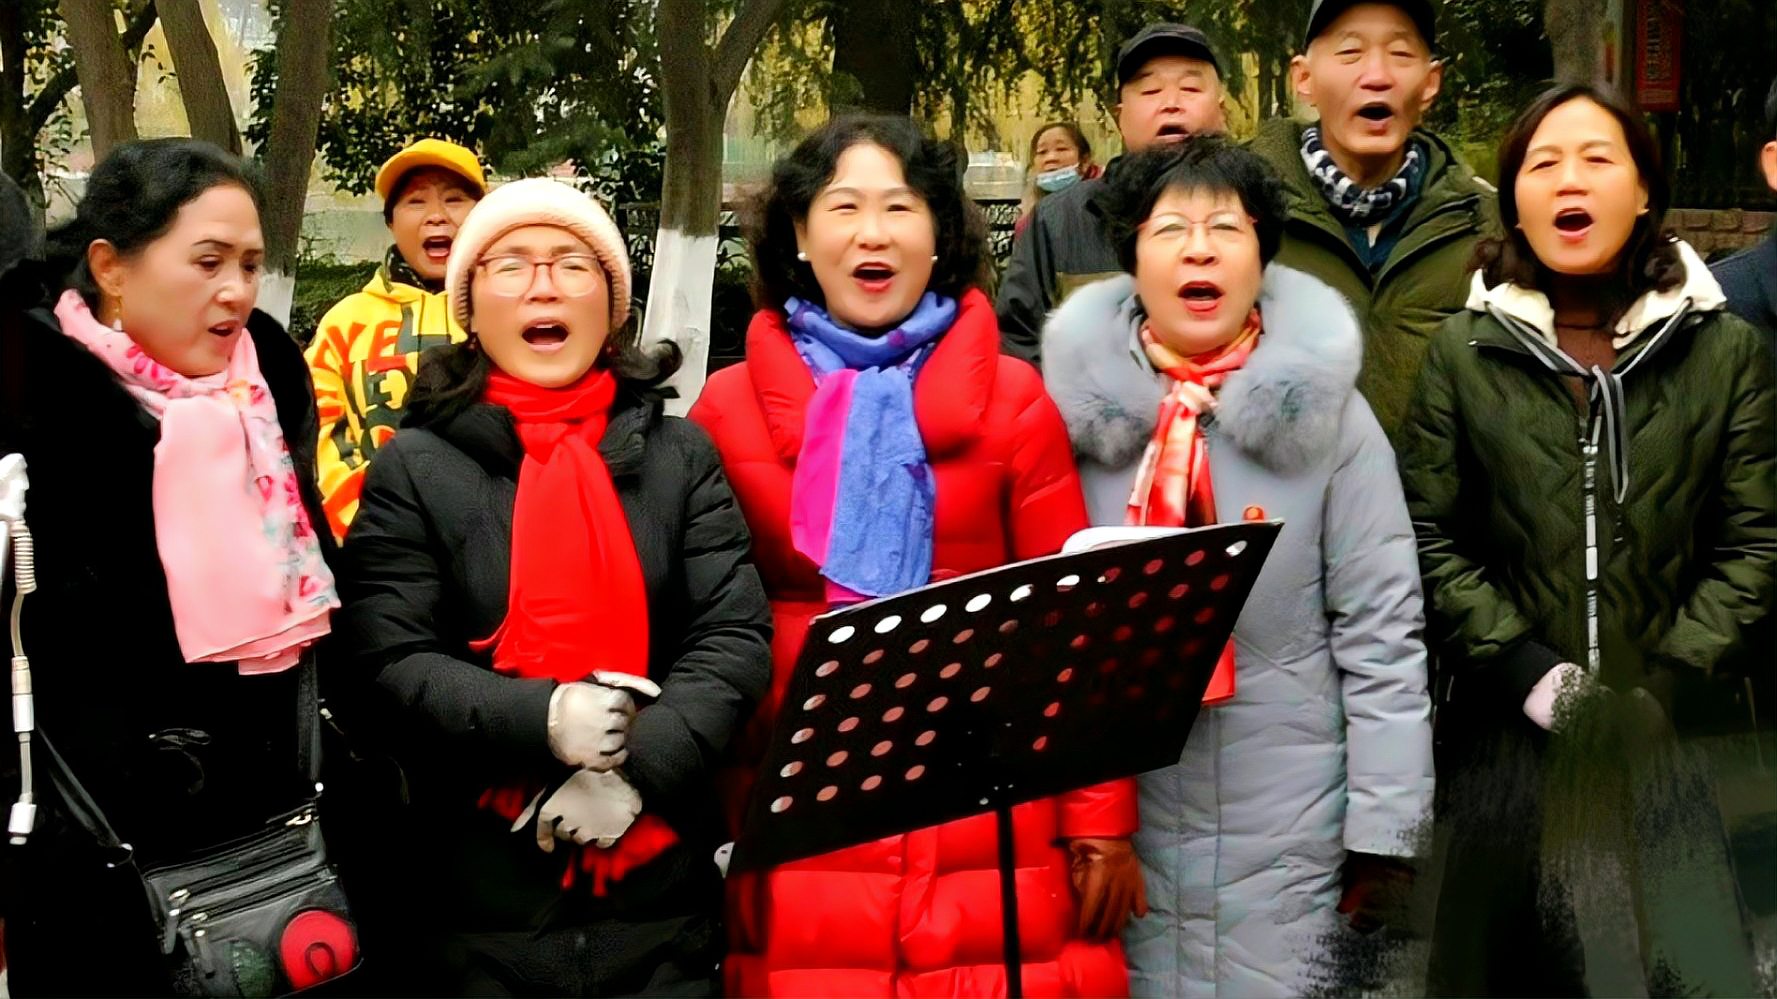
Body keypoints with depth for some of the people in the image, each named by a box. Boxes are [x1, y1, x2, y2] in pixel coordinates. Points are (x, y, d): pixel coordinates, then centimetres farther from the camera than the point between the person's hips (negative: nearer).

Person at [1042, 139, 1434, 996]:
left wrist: (1384, 830, -5)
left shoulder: (1325, 413, -7)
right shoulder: (1073, 403, -3)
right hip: (1114, 807, 1)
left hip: (1286, 822, -1)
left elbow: (1381, 635, -5)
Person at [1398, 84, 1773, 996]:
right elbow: (1429, 538, 0)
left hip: (1682, 740, 0)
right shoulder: (1463, 351, 4)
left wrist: (1667, 690, -10)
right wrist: (1530, 674, -11)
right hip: (1511, 738, 0)